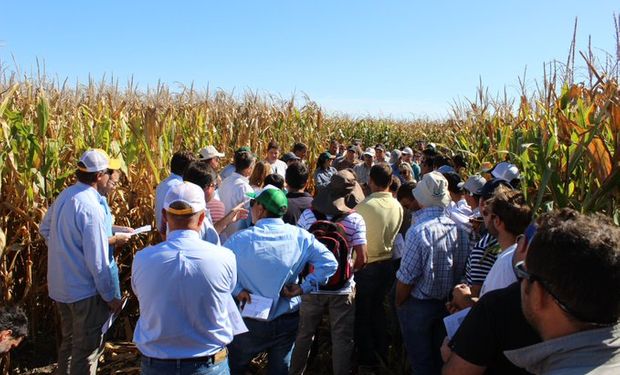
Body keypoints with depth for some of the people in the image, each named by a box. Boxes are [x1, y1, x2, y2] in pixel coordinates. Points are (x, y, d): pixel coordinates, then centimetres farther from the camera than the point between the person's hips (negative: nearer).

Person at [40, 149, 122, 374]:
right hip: (84, 290, -9)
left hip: (60, 286, 9)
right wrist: (110, 296, -14)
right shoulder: (89, 206, -25)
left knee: (69, 342, 25)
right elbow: (97, 259, -23)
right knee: (87, 350, 7)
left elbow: (45, 229, 18)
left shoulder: (65, 195, 2)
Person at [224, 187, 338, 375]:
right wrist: (303, 287, -8)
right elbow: (329, 263, -11)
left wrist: (237, 290, -12)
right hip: (288, 321, 2)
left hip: (251, 323, -2)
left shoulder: (240, 240, -16)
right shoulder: (300, 236, -11)